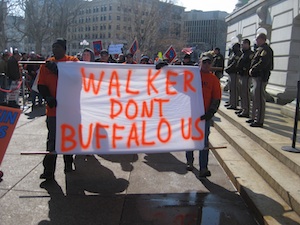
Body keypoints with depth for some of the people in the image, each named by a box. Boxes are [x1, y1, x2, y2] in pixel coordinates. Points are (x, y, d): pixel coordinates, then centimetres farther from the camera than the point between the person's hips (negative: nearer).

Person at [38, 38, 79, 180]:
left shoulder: (73, 61, 1)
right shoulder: (47, 64, 7)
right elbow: (41, 85, 3)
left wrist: (56, 70, -21)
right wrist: (48, 97, -15)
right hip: (53, 107, 1)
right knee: (52, 139, 0)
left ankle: (68, 164, 30)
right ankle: (49, 171, 6)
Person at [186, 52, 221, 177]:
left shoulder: (214, 79, 2)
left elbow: (217, 98, -1)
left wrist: (210, 112, -10)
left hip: (205, 115, -1)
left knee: (204, 142, -2)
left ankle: (203, 168, 2)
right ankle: (189, 161, 34)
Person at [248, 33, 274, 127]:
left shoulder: (266, 49, -12)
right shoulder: (260, 49, 20)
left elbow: (262, 63, -24)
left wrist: (252, 70, -15)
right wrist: (252, 70, 7)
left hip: (261, 77, -11)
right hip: (257, 76, 11)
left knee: (259, 99, -8)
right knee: (255, 98, 15)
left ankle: (259, 121, -5)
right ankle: (254, 118, 24)